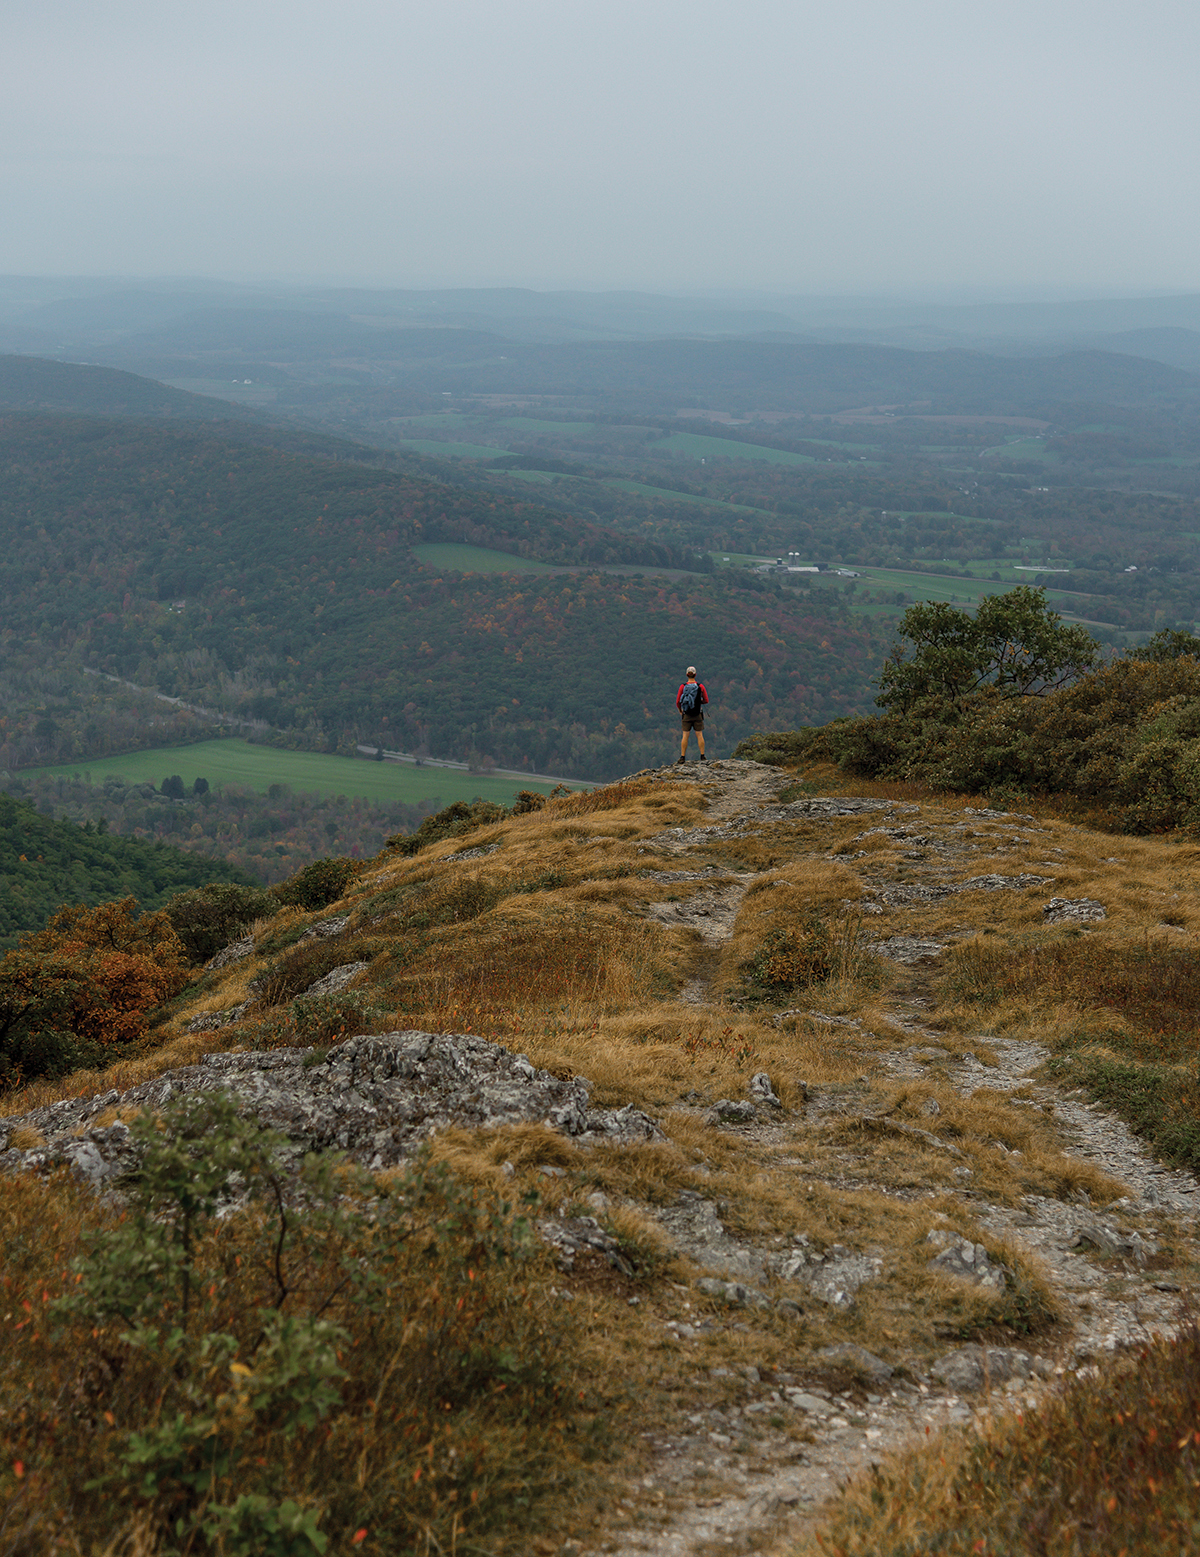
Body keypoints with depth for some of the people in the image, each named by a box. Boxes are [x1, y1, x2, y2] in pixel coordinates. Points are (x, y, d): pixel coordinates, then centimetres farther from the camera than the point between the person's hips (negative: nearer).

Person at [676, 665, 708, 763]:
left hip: (687, 715, 0)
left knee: (685, 736, 4)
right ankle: (702, 757, 5)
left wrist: (680, 710, 15)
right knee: (699, 735, 5)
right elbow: (706, 700, 1)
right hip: (698, 715, 0)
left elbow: (677, 702, -4)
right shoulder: (700, 686, -5)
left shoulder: (683, 686, -6)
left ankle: (682, 758, 3)